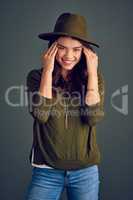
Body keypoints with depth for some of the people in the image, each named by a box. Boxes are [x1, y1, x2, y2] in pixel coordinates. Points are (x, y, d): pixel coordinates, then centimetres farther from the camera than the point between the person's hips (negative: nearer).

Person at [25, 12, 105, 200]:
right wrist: (48, 71, -15)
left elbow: (94, 118, -14)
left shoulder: (93, 77, -1)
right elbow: (41, 114, -17)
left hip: (85, 171, 1)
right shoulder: (36, 76, -3)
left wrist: (92, 72, -13)